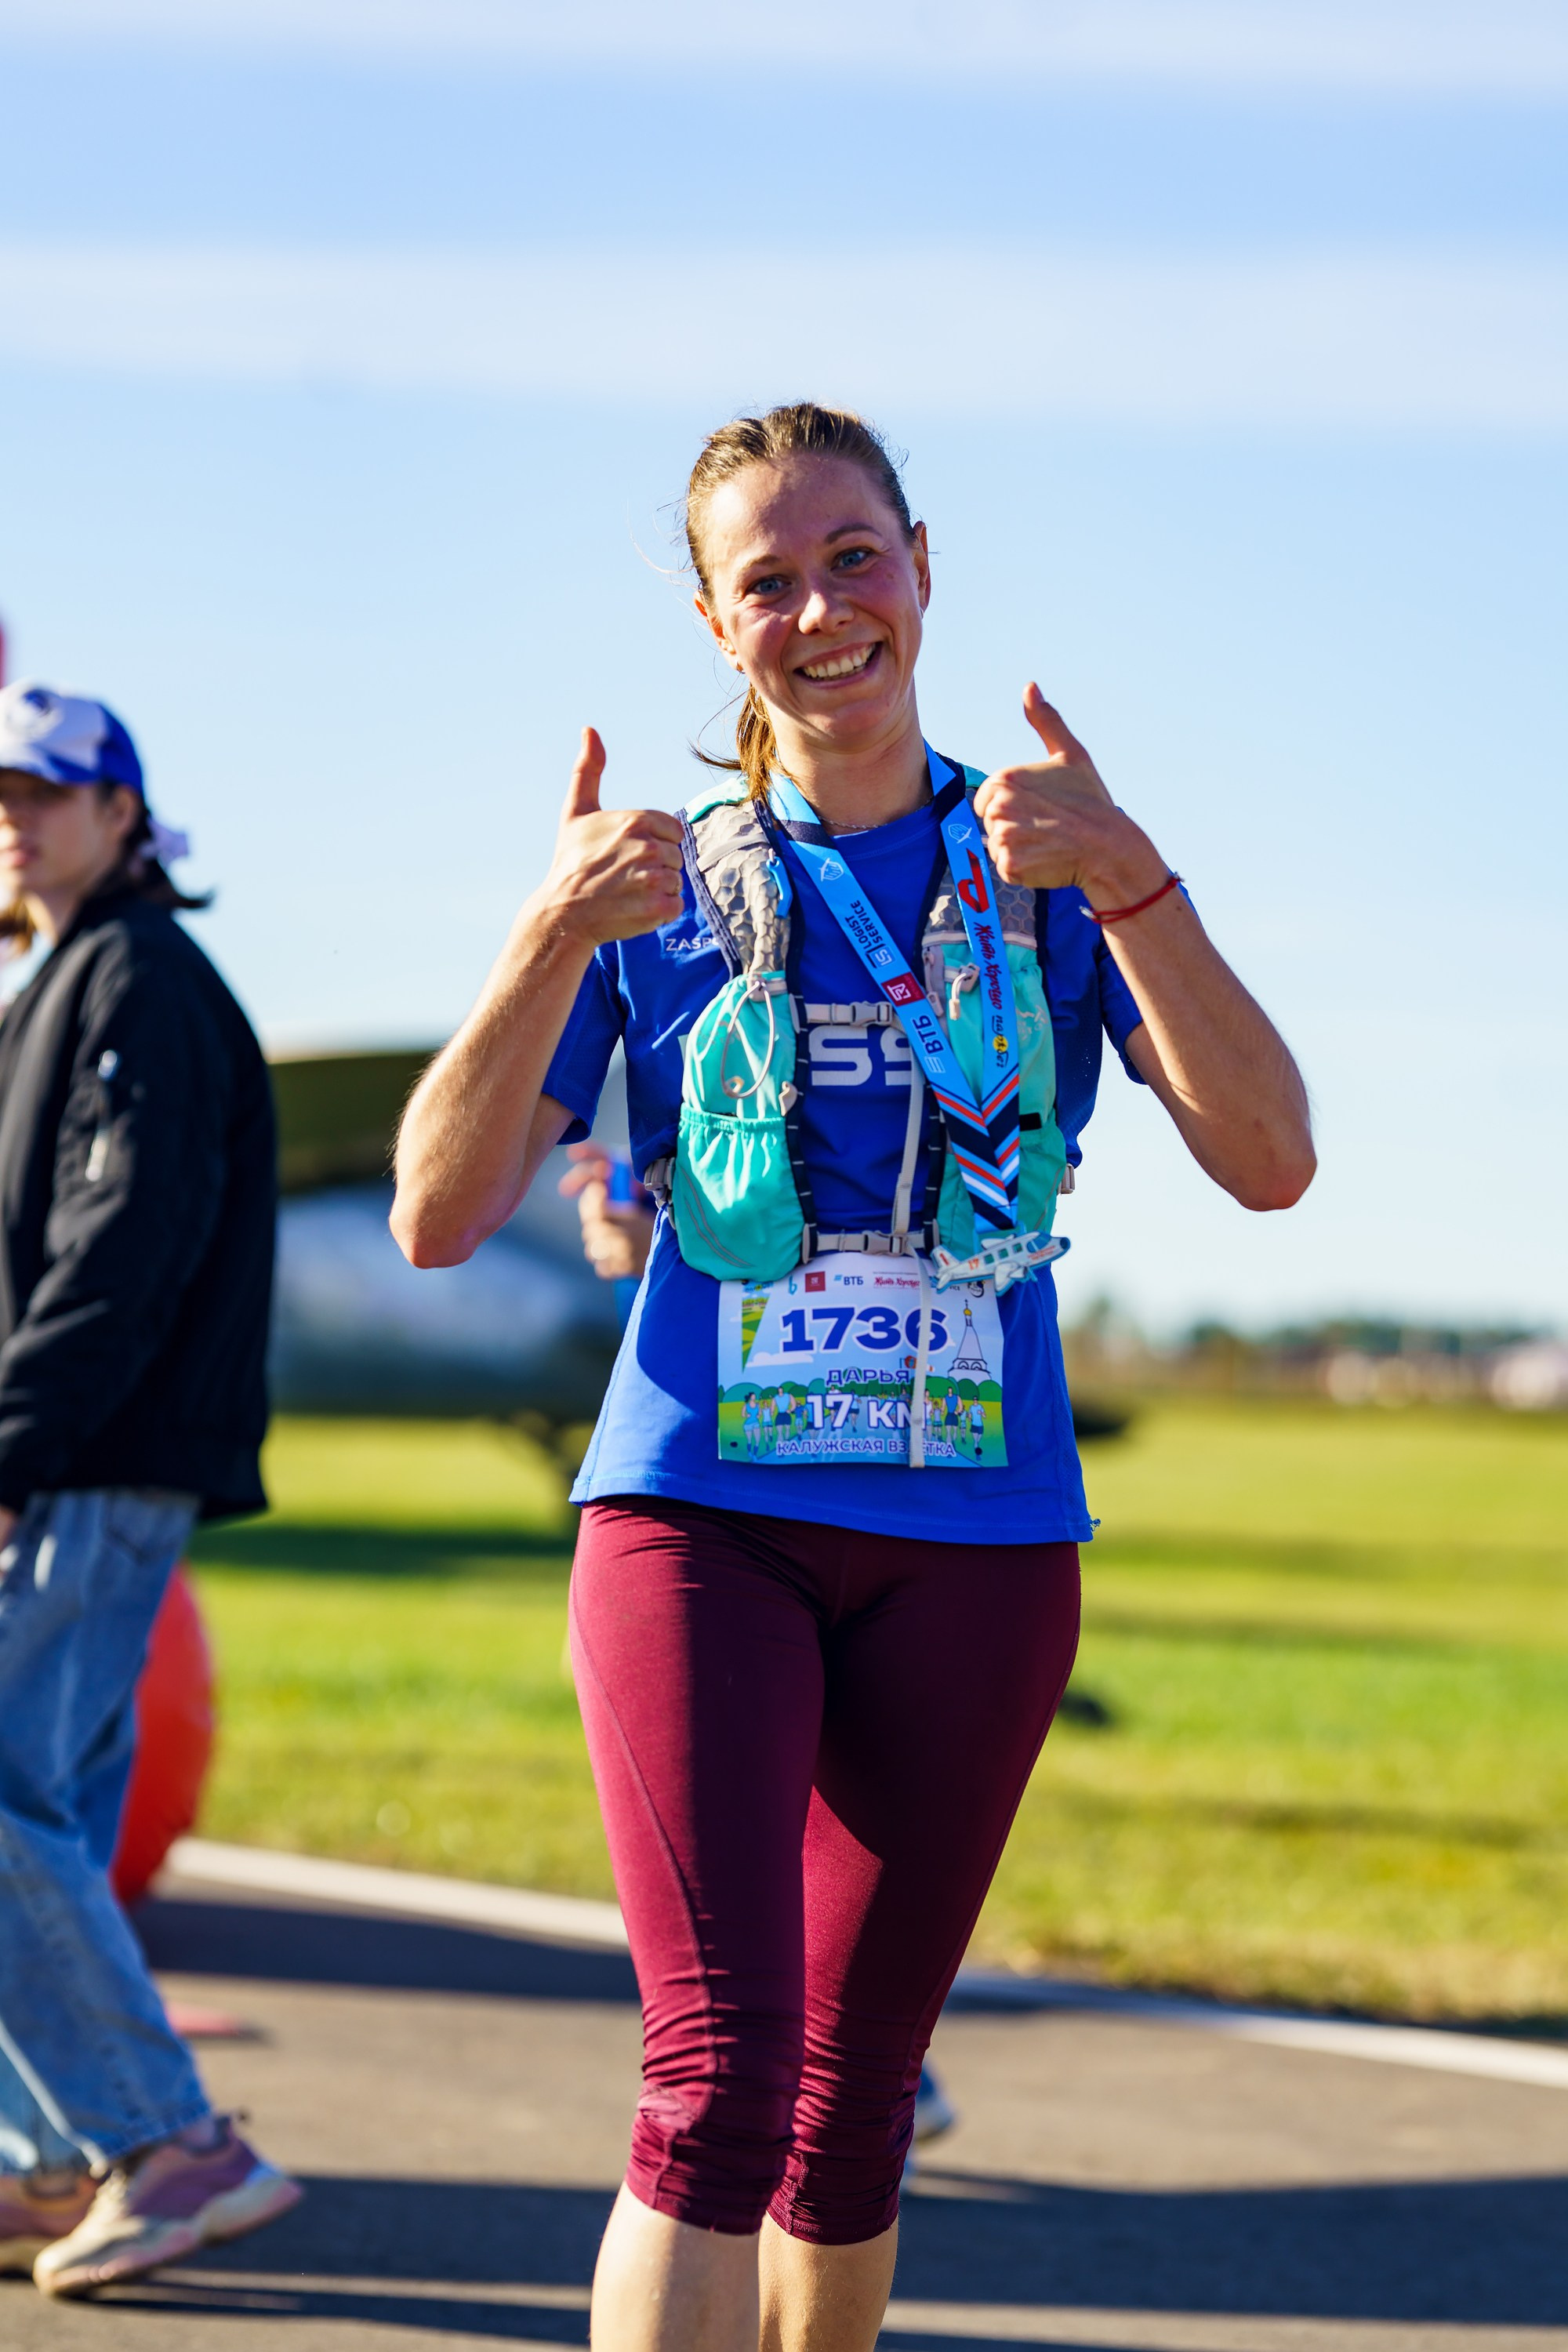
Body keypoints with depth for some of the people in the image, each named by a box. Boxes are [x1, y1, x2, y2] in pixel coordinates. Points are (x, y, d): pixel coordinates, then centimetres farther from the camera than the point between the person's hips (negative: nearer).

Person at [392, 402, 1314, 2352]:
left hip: (976, 1540, 2)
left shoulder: (1051, 869, 6)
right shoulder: (662, 881, 5)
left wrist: (1125, 880, -21)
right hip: (698, 1512, -2)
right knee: (718, 2068, -16)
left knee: (853, 2094, 10)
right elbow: (439, 1218, -4)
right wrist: (555, 936, -17)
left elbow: (1267, 1163, -9)